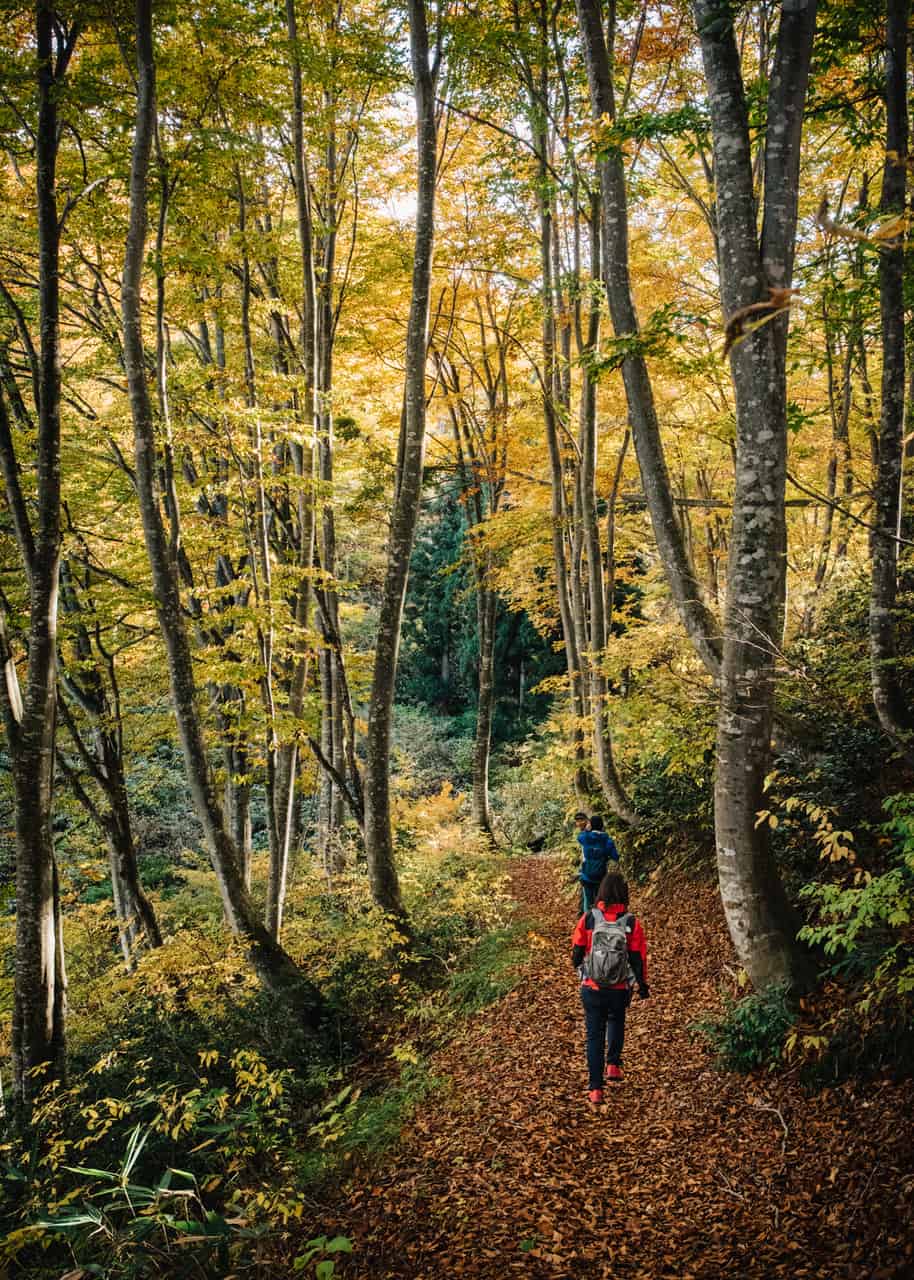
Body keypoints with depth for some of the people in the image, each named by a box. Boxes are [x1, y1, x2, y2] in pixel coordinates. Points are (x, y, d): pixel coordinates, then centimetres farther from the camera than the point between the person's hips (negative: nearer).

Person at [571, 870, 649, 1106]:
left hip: (592, 987, 0)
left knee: (595, 1035, 10)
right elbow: (638, 959, -6)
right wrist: (643, 985, 9)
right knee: (616, 1021, 31)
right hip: (621, 988, 0)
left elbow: (577, 952, -1)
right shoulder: (632, 923, -11)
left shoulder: (588, 919, -9)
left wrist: (579, 969, 21)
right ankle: (613, 1065, 24)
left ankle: (595, 1089, 9)